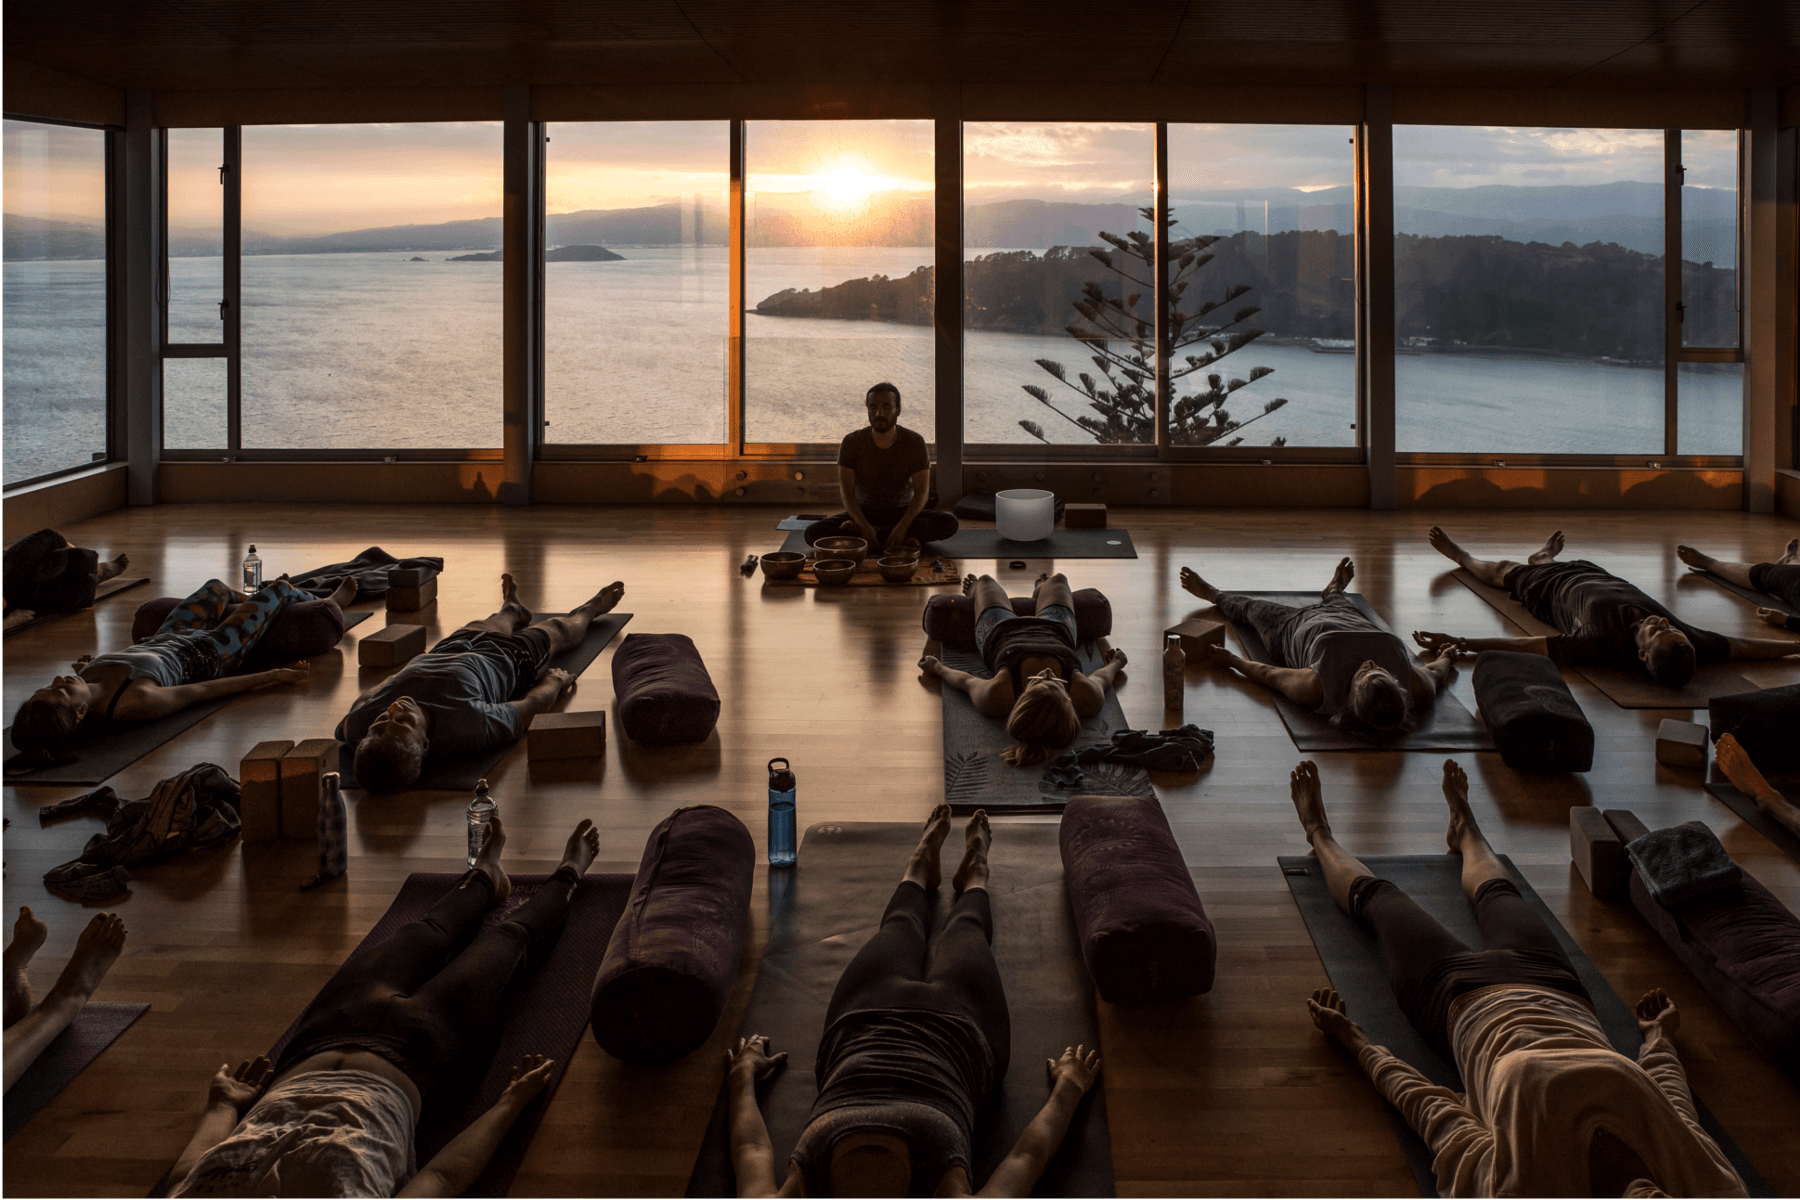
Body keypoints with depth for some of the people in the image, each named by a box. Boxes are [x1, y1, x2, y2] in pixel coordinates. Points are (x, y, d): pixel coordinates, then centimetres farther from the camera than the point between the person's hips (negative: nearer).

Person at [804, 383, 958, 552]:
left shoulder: (914, 442, -9)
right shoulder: (852, 442, -9)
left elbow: (921, 492, -13)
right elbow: (847, 492, -13)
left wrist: (902, 527, -30)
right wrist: (864, 526, -30)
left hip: (902, 513, 1)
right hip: (864, 513, 0)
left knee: (949, 522, -30)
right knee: (813, 533, -27)